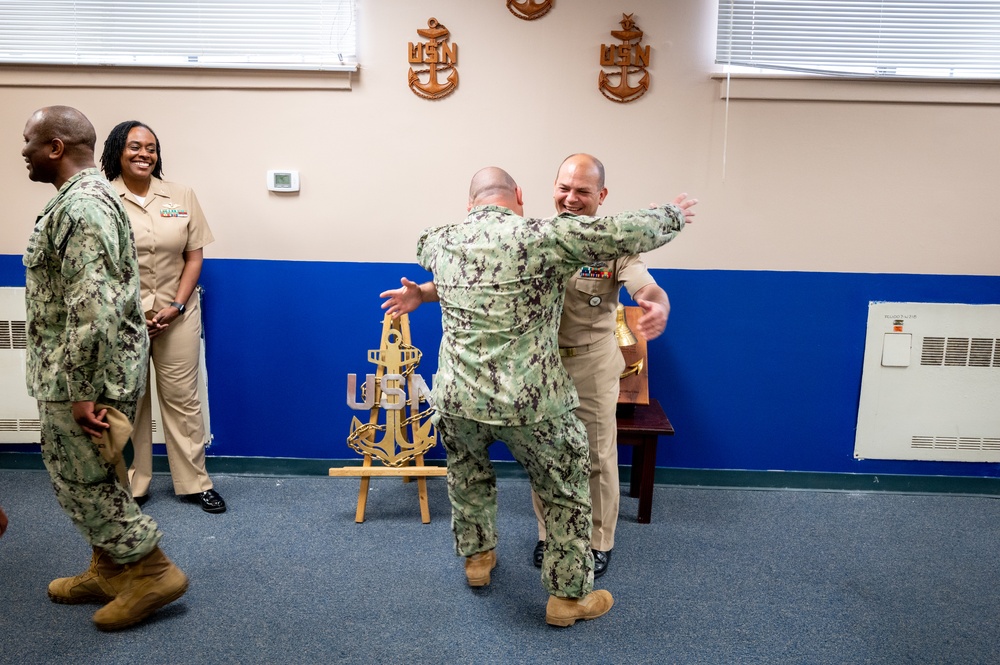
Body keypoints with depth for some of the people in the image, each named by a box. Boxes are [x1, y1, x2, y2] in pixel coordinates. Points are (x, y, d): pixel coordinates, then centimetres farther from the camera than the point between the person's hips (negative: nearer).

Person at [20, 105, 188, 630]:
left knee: (81, 481, 2)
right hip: (77, 369, 10)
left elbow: (95, 308, -28)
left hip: (80, 375, -10)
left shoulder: (80, 206, -20)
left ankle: (151, 573, 14)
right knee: (87, 477, 19)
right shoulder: (88, 196, 14)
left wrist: (82, 390, -25)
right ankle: (109, 571, 32)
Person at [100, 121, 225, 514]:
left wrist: (176, 307, -6)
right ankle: (131, 486, 23)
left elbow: (194, 257, 4)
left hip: (176, 314, 1)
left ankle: (195, 482, 17)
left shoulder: (181, 196, 3)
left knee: (183, 399, 6)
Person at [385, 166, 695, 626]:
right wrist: (673, 216, 5)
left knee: (467, 477, 31)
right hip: (530, 403, -4)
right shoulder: (543, 237, -11)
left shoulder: (443, 241, 5)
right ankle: (568, 596, 29)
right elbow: (626, 235, -13)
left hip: (456, 398, 4)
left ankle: (477, 556, 50)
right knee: (567, 494, 17)